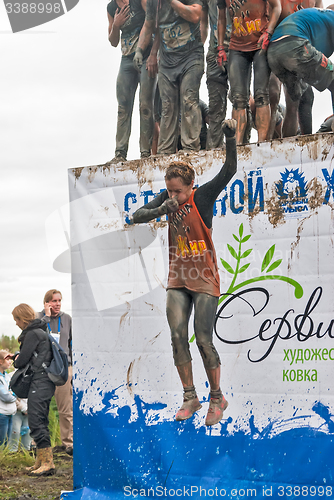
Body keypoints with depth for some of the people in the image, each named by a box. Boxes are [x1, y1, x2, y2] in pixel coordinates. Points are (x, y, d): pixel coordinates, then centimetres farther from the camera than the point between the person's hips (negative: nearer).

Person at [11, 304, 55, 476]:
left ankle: (47, 463, -11)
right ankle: (41, 462, 17)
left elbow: (22, 361, -13)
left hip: (40, 382, -10)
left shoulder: (32, 334, -13)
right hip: (45, 382, 10)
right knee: (40, 422, 12)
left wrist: (17, 360, 9)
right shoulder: (40, 331, 17)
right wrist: (18, 356, 15)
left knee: (36, 421, -10)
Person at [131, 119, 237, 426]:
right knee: (177, 336, -5)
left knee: (204, 341, -7)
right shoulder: (168, 199, 4)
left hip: (205, 280, -4)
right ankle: (190, 397, 7)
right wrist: (160, 210, -18)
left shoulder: (204, 196, -9)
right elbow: (136, 217, 1)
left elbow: (229, 171, -20)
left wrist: (231, 139, -35)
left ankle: (217, 398, 10)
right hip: (178, 279, 4)